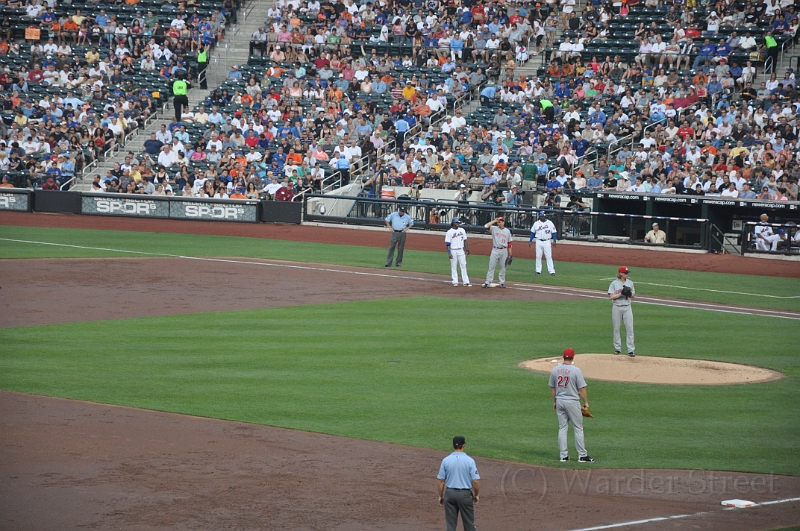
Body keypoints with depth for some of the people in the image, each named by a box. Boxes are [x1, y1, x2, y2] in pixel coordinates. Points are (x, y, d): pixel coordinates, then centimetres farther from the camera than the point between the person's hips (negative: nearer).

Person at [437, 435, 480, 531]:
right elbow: (475, 481, -10)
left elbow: (441, 480, -1)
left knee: (450, 523, 7)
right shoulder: (469, 460, -10)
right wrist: (477, 495, 5)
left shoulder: (446, 460, -4)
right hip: (465, 494, -2)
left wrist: (440, 496, 9)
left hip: (450, 493, 2)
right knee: (469, 523, 9)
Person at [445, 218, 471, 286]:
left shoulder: (462, 230, 7)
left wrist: (467, 249, 7)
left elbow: (464, 240, 13)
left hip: (461, 250, 4)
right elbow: (448, 243, -8)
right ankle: (455, 282, 7)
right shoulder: (449, 232, -6)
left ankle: (466, 281, 2)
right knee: (453, 266, 2)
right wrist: (449, 253, -15)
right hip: (453, 251, -4)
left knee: (463, 265, 1)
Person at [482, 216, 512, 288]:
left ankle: (502, 282, 15)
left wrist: (510, 254, 5)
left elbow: (509, 243, 9)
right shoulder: (494, 229, 3)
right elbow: (486, 226, -16)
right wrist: (494, 221, -10)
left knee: (503, 267, 6)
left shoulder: (507, 231, 8)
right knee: (491, 267, -3)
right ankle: (487, 282, -3)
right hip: (495, 250, -2)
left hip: (504, 251, 2)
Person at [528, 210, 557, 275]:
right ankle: (538, 270, 12)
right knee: (538, 256, 4)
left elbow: (553, 232, 0)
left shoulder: (550, 223, 0)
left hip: (547, 242, -2)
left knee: (549, 257, -6)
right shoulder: (536, 223, 6)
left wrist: (554, 240, -10)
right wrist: (530, 241, 6)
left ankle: (552, 271, -7)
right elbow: (532, 232, 12)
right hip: (539, 242, 2)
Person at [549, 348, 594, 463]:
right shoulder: (576, 370, -14)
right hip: (572, 402, -5)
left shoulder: (555, 370, 1)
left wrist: (554, 401, 20)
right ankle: (582, 455, 4)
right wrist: (586, 402, 1)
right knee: (578, 429, 3)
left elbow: (552, 388, 9)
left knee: (562, 428, 11)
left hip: (559, 401, 5)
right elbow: (582, 388, -11)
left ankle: (563, 455, 10)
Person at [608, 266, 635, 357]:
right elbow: (611, 296, -10)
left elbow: (633, 295, 13)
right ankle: (617, 348, 17)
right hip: (617, 307, -2)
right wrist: (621, 293, -19)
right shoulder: (614, 283, -3)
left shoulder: (630, 283, 7)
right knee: (616, 328, 6)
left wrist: (629, 293, -9)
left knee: (630, 328, -6)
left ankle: (631, 350, -7)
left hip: (627, 307, 2)